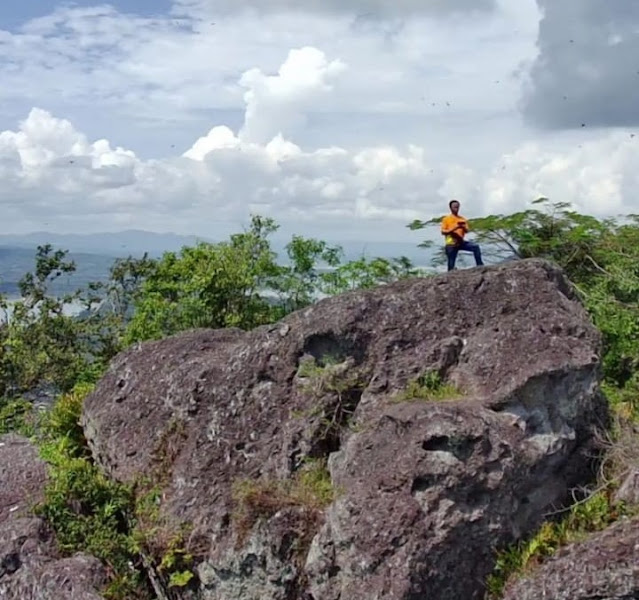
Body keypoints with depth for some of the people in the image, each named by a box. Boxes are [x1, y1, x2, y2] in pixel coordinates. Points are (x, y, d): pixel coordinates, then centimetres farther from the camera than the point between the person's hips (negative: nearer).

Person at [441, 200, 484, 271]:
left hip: (461, 242, 4)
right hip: (451, 244, -3)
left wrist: (463, 227, -18)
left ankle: (479, 265, -14)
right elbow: (443, 232, -9)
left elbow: (466, 231, 5)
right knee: (451, 265, -1)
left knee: (476, 247, -17)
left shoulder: (462, 219, 9)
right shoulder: (446, 219, -2)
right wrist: (454, 228, -21)